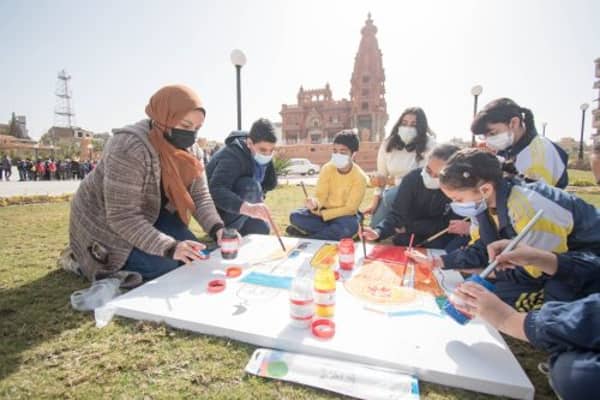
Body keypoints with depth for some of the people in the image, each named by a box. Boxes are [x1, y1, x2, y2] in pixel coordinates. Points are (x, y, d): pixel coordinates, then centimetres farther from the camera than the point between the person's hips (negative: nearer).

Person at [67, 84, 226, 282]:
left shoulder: (184, 149, -10)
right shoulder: (129, 149, -33)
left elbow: (201, 196, -11)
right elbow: (123, 217, -34)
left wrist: (217, 228, -28)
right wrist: (169, 247, -41)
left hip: (151, 214, 7)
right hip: (105, 222, -6)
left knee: (193, 256, -4)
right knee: (167, 267, -17)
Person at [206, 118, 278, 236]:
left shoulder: (259, 156, -5)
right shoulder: (232, 155, -30)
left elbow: (271, 185, 0)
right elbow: (215, 191, -46)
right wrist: (248, 207, -60)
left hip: (233, 208, 8)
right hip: (215, 206, -8)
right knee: (251, 186, -32)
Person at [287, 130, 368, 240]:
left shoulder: (360, 177, -16)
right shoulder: (327, 168, -9)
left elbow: (350, 208, -17)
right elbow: (321, 196, -12)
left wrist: (321, 214, -20)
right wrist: (315, 204, -37)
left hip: (345, 215, -2)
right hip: (324, 211, 2)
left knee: (350, 226, -38)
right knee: (295, 216, -21)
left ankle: (307, 238, -21)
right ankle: (335, 233, -17)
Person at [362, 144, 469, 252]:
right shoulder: (412, 178, -21)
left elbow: (447, 225, -16)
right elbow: (397, 214, -22)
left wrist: (408, 226, -19)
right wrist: (378, 232, -42)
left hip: (442, 241, 0)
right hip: (412, 235, 1)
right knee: (401, 240, -24)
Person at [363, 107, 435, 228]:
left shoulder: (428, 144, -13)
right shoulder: (387, 144, -2)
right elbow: (381, 176, -2)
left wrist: (390, 181, -21)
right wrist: (374, 203, -9)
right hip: (393, 193, 3)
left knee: (391, 195, -33)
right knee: (375, 226, -15)